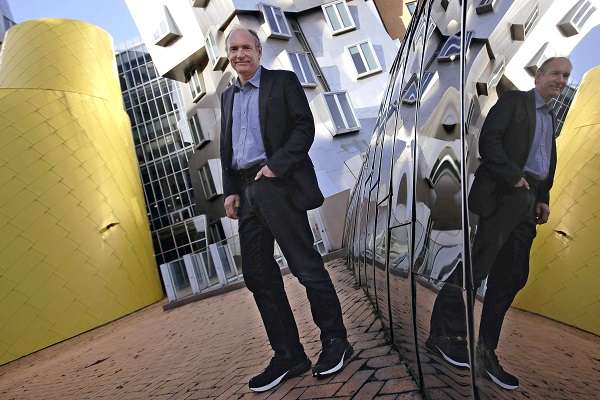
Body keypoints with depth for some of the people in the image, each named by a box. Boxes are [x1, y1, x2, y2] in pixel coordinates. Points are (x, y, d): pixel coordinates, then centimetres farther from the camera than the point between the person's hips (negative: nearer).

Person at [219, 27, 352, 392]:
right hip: (246, 193, 7)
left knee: (306, 266, -4)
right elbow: (226, 148, 19)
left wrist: (276, 165, -16)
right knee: (259, 276, 5)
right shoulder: (228, 96, 22)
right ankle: (288, 356, 15)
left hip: (278, 185, -6)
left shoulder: (283, 81, 5)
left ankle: (335, 342, 13)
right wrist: (230, 191, 7)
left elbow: (305, 127, -5)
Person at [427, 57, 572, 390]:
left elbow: (547, 165, 25)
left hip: (527, 201, 8)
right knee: (478, 263, -13)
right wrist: (514, 177, -15)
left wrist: (543, 199, 11)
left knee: (511, 277, 4)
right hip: (503, 193, -7)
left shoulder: (550, 117, 26)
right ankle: (443, 333, -2)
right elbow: (488, 139, -10)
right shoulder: (514, 100, 5)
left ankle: (486, 352, 11)